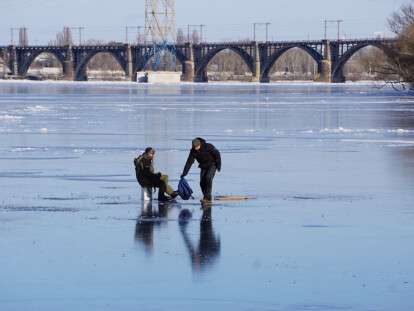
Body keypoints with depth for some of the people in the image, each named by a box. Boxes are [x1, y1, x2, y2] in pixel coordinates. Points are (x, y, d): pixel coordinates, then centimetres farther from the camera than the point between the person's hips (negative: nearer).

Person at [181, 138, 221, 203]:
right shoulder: (193, 151, -12)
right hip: (203, 167, 5)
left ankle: (208, 197, -23)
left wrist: (218, 165, -13)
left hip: (212, 165, -5)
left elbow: (217, 154, -14)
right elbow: (189, 162, -10)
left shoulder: (208, 147, -25)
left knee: (208, 178, -24)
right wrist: (184, 173, -15)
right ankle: (206, 197, 12)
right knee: (202, 182, -5)